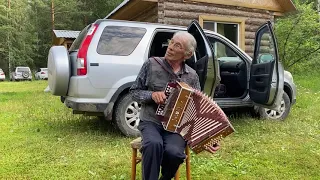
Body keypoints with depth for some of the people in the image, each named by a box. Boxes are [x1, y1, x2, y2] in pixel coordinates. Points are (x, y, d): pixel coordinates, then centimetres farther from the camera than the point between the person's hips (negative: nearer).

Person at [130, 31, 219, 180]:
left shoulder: (192, 76, 3)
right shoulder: (151, 64, -2)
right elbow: (134, 92, 3)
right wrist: (152, 95, -17)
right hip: (151, 122, -1)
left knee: (174, 152, -29)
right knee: (154, 144, -34)